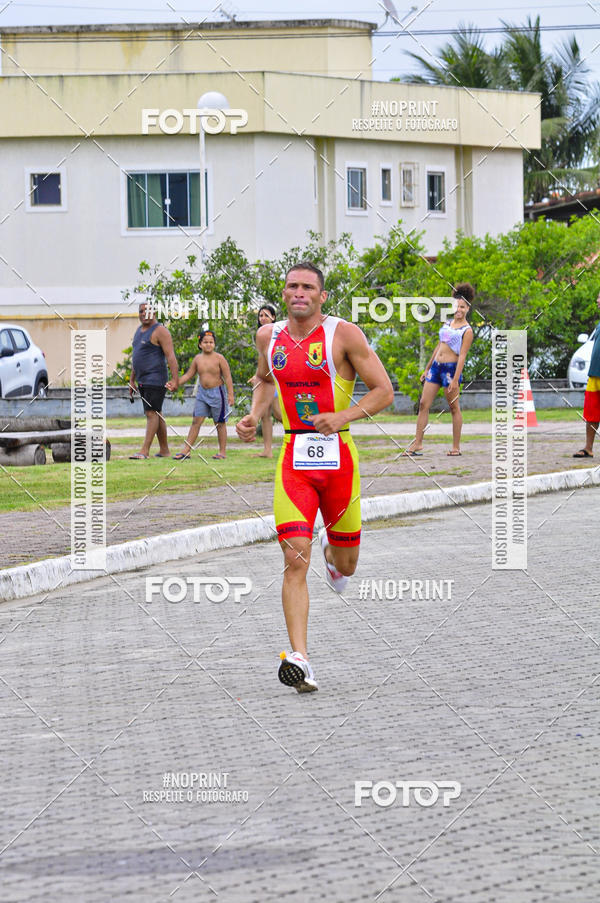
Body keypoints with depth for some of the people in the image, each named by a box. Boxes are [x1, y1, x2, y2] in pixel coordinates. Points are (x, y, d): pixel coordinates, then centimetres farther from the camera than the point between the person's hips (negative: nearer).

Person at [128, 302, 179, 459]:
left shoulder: (160, 331, -11)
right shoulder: (140, 330, 16)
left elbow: (170, 356, -18)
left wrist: (175, 379, -26)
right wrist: (132, 380, 23)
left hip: (155, 380, -9)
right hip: (143, 381, 9)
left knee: (152, 413, -13)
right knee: (155, 415, 12)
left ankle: (144, 451, -19)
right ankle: (164, 450, 17)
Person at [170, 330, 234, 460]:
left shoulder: (219, 358, -8)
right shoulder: (198, 359, 5)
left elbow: (227, 377, -8)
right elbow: (188, 375, 12)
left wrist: (230, 394, -13)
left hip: (217, 392, -4)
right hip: (202, 393, 4)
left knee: (220, 423, 4)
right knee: (196, 421, 0)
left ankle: (222, 451, 12)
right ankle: (186, 450, -2)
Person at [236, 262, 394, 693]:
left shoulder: (343, 334, -7)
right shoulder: (269, 336, 6)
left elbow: (384, 391, -6)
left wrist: (343, 416, -20)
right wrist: (254, 416, 10)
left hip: (338, 456, -1)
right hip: (293, 459, 1)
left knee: (345, 567, 14)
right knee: (295, 563, -14)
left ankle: (332, 549, 52)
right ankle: (299, 658, -19)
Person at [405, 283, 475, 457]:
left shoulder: (467, 331, -5)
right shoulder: (447, 324, 15)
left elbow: (462, 356, -11)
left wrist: (455, 379, -17)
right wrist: (427, 369, 21)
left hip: (451, 368, -7)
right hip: (436, 366, 7)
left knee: (454, 408, 0)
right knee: (424, 404, 1)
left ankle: (456, 447, 6)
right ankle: (417, 443, 2)